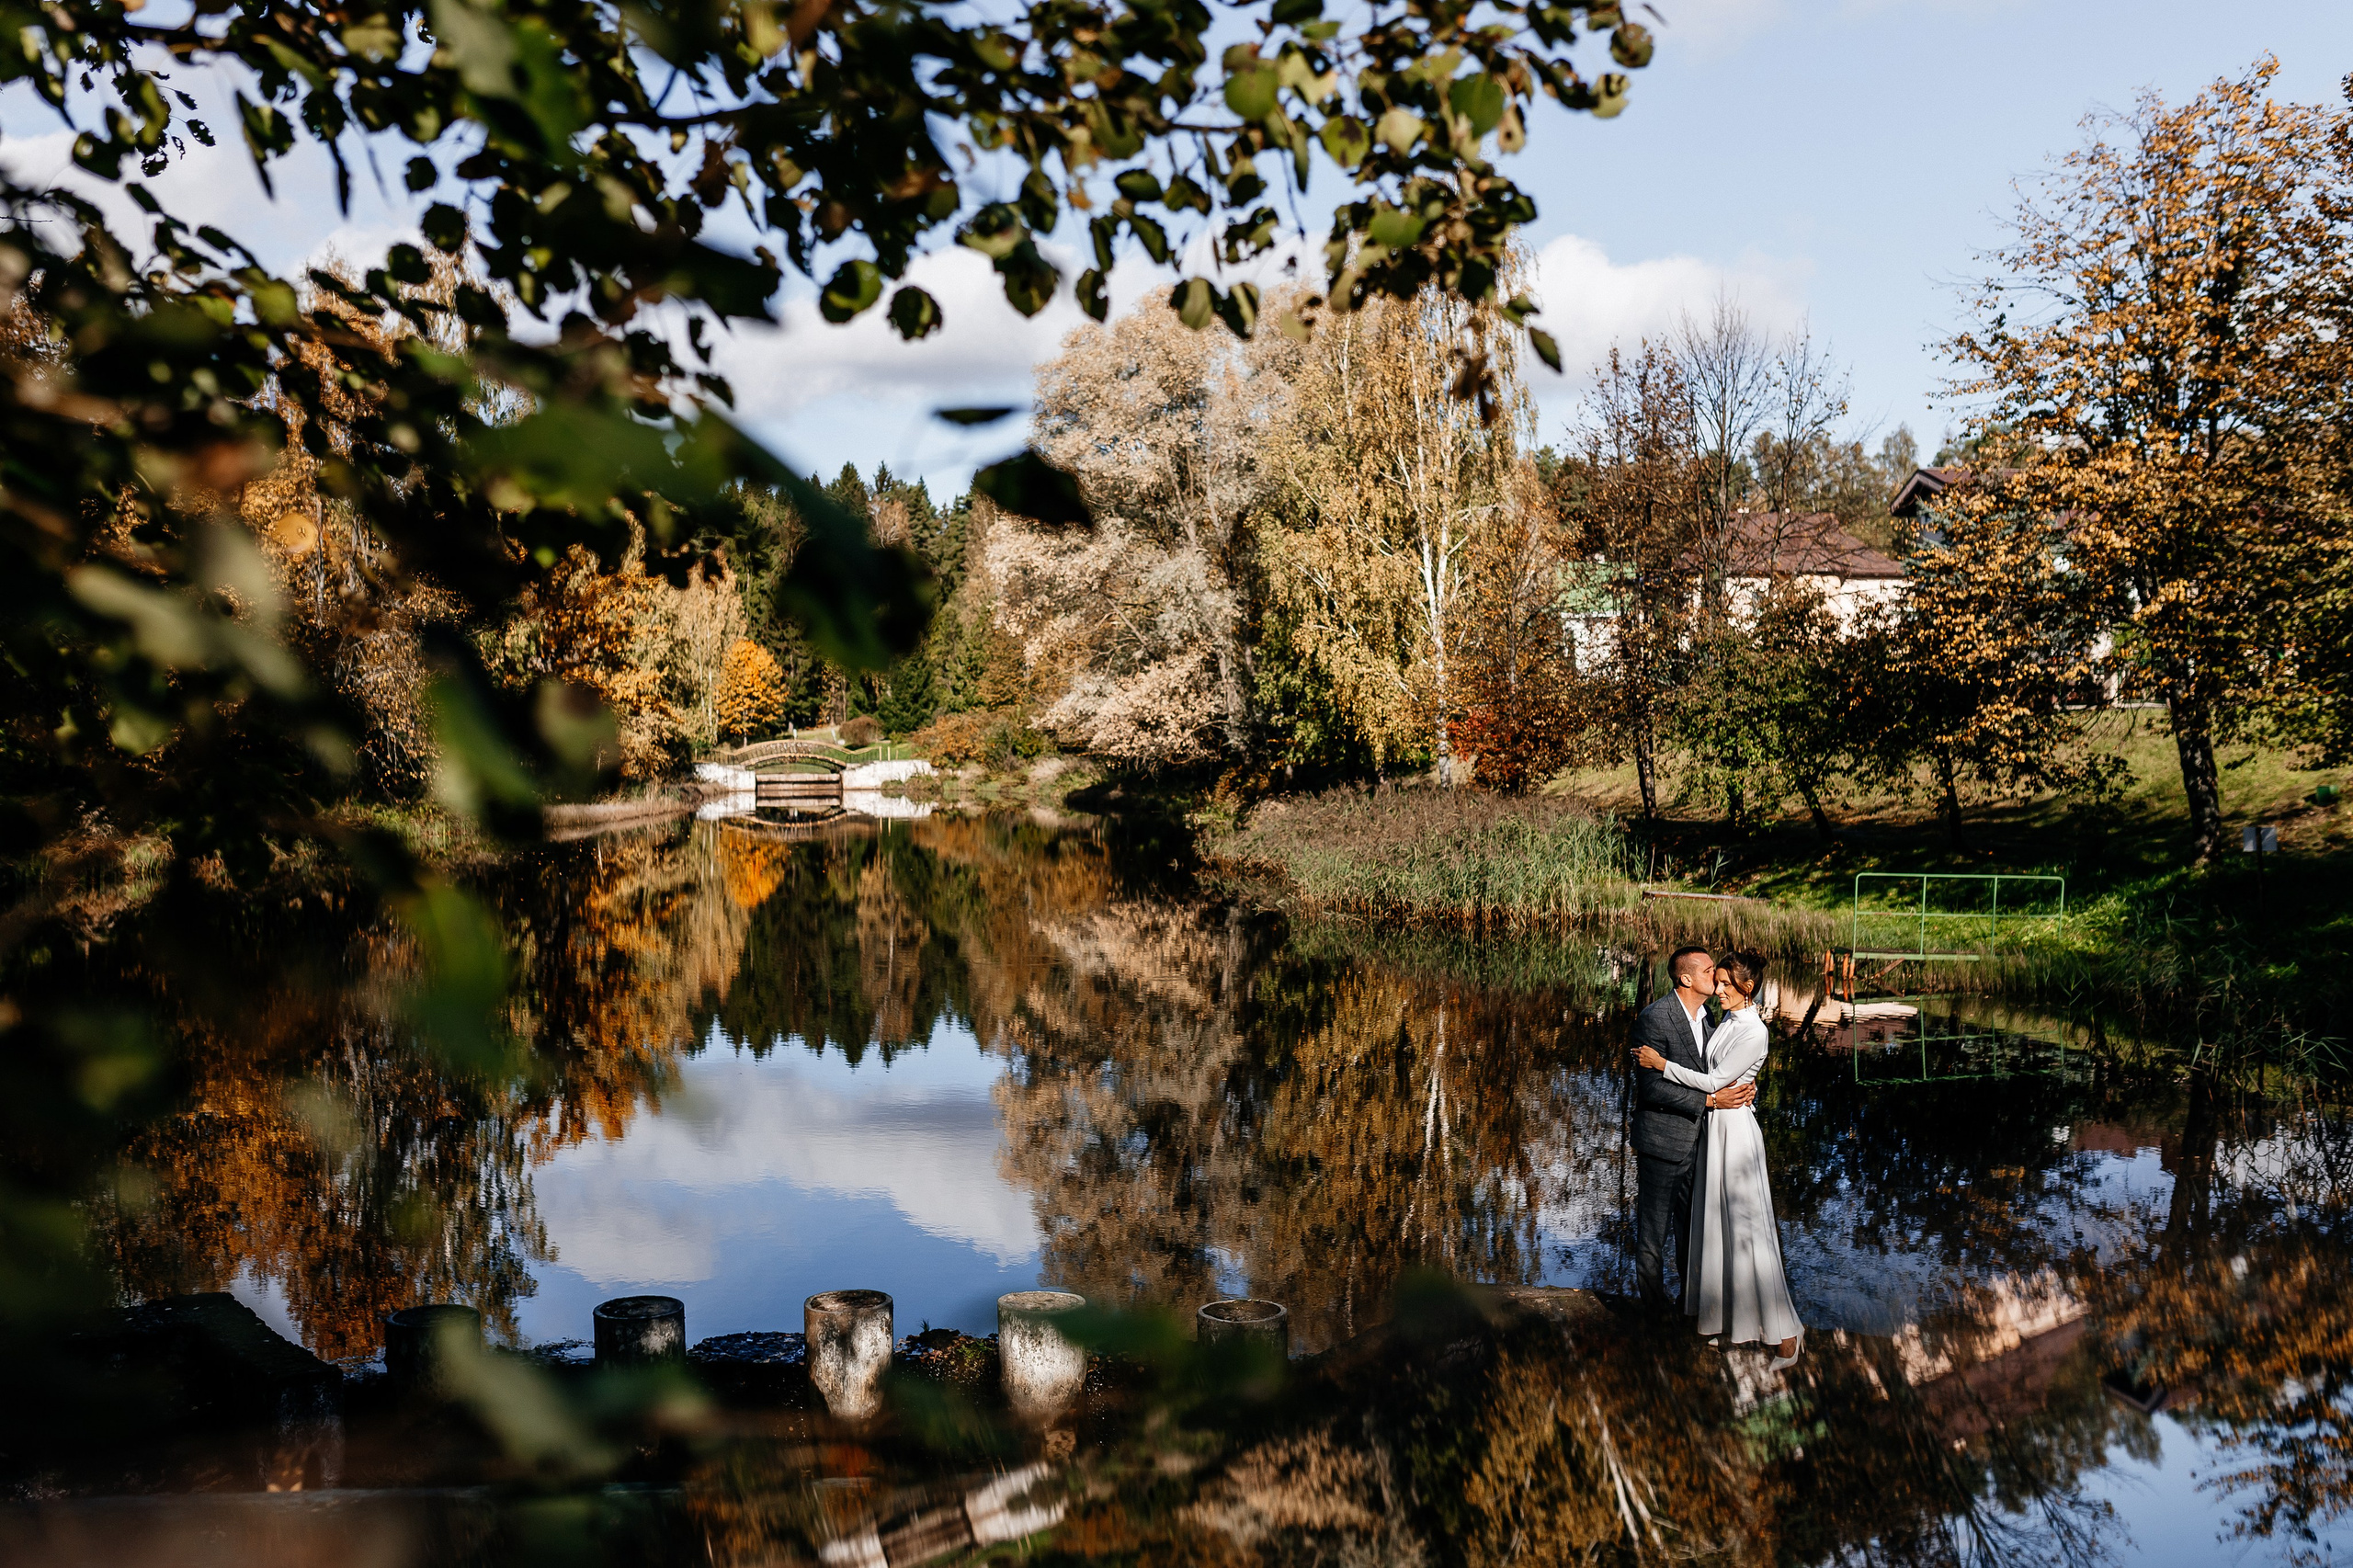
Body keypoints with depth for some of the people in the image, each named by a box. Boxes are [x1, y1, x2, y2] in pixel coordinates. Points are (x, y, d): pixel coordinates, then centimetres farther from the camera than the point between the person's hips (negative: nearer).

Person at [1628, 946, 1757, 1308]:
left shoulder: (1705, 1014, 5)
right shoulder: (1655, 1017, -20)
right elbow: (1652, 1087, -23)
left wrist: (1744, 1086, -4)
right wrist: (1710, 1100, -23)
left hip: (1697, 1137, 7)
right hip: (1663, 1140, -7)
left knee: (1692, 1224, 19)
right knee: (1654, 1228, 7)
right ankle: (1654, 1302, 21)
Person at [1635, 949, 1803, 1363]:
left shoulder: (1754, 1032, -17)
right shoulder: (1726, 1022, 9)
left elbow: (1715, 1080, -17)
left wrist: (1661, 1064, -15)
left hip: (1735, 1129, -9)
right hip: (1713, 1126, 9)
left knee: (1746, 1225, -8)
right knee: (1717, 1223, 13)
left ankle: (1783, 1331, -2)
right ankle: (1732, 1320, 22)